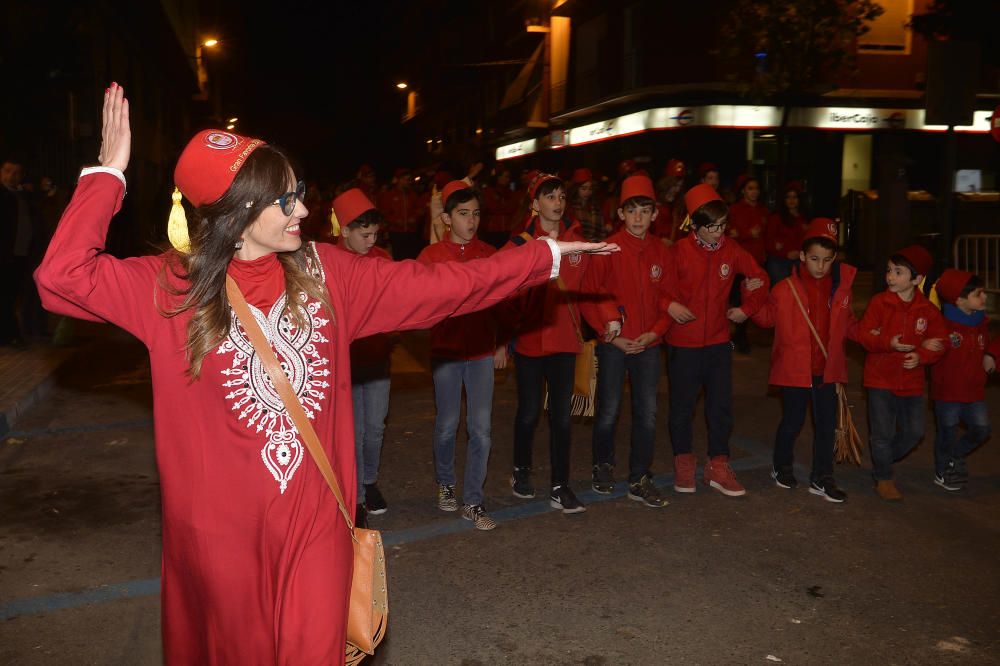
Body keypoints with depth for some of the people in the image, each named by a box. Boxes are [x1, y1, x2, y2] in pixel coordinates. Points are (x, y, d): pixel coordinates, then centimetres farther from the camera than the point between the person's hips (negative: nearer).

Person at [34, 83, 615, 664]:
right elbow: (62, 277, -18)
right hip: (221, 528, -1)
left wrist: (545, 256, 1)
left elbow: (436, 286, 1)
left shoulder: (325, 272, 0)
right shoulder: (170, 287, -7)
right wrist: (110, 173, -18)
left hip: (316, 517, 2)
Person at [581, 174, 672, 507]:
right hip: (614, 344, -3)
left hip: (648, 344, 3)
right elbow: (588, 298, -6)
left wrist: (654, 333, -5)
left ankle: (640, 479, 17)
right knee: (609, 410, 4)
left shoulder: (661, 252, 4)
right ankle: (603, 465, 30)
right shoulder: (608, 250, -7)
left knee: (648, 412, 4)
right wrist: (612, 334, -9)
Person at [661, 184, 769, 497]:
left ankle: (718, 465, 20)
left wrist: (747, 308, 6)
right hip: (683, 342, -3)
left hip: (719, 342, 3)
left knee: (721, 406, 7)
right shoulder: (678, 251, -10)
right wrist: (669, 305, -22)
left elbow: (760, 278, 13)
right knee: (682, 406, 9)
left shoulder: (732, 252, 0)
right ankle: (683, 462, 26)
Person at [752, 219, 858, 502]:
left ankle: (822, 478, 23)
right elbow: (766, 318, 1)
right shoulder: (785, 289, -9)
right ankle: (782, 467, 33)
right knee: (792, 421, 9)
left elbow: (848, 325, 12)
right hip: (795, 369, -3)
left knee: (826, 424, 10)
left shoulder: (841, 288, 1)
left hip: (826, 369, 3)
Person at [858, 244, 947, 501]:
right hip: (881, 379, -3)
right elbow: (864, 334, -11)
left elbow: (939, 341, 2)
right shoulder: (879, 302, -9)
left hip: (911, 381, 3)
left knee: (914, 432, 9)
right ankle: (883, 479, 19)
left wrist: (921, 356, -16)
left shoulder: (928, 310, -2)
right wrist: (889, 343, -28)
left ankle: (882, 462, 33)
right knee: (883, 432, 1)